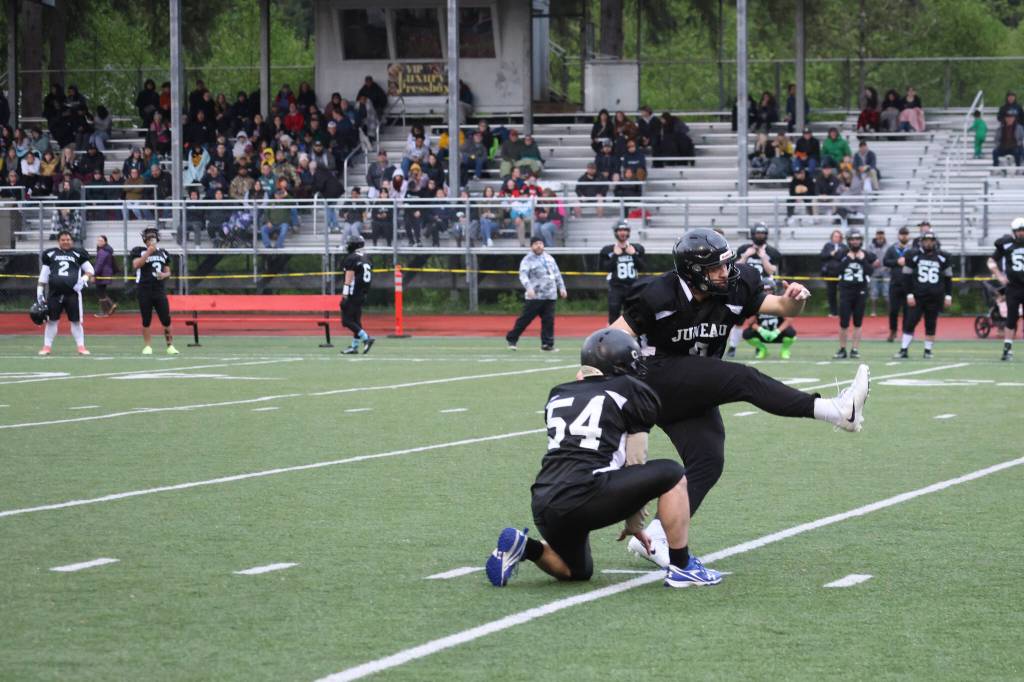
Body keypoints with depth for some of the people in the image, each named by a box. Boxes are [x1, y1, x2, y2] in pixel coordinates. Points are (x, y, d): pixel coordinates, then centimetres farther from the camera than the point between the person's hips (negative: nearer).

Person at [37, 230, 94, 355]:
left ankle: (81, 346, 9)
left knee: (76, 320, 2)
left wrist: (84, 279, -9)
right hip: (54, 293, 1)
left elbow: (90, 270, 10)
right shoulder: (50, 254, 10)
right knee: (51, 320, 4)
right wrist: (39, 291, 9)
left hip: (72, 293, -1)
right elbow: (44, 274, 14)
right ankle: (47, 346, 12)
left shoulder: (78, 254, 6)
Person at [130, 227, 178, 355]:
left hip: (159, 290, 3)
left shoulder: (163, 253, 14)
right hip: (144, 291, -3)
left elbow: (168, 272, 19)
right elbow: (136, 264, -18)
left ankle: (170, 346, 5)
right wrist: (149, 252, -20)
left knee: (166, 320, -2)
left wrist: (164, 275, -4)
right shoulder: (139, 251, 1)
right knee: (146, 320, 2)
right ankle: (147, 346, 11)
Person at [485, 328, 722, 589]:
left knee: (577, 572, 32)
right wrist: (634, 524, 23)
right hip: (585, 496, -6)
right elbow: (634, 464, 13)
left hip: (543, 507, 7)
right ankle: (681, 567, 8)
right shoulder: (630, 392, 9)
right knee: (672, 474, 9)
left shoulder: (558, 395, 24)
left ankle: (524, 547, 6)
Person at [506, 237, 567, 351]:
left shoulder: (549, 258, 17)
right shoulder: (527, 260, -3)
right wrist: (529, 288, -32)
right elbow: (523, 275, -17)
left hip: (550, 296, 5)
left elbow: (557, 274, 23)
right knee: (525, 319, -4)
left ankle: (547, 344, 5)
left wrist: (561, 287, 14)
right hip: (534, 296, -5)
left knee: (549, 320, 0)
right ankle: (512, 339, 7)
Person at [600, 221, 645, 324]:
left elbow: (640, 267, 0)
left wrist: (634, 255, -10)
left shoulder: (637, 249, 6)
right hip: (615, 287, -2)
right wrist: (615, 255, -15)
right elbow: (608, 268, -11)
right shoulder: (608, 250, -1)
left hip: (632, 287, 2)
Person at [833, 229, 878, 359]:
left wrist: (863, 260, -13)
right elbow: (838, 270, -9)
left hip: (861, 292, 1)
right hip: (846, 291, -1)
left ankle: (855, 349, 9)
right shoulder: (842, 255, 0)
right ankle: (842, 349, 8)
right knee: (844, 323, -1)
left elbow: (870, 272, -6)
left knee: (857, 323, 4)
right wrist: (847, 260, -14)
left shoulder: (867, 255, 1)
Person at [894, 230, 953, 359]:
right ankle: (903, 350, 0)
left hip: (935, 297, 1)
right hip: (917, 296, -1)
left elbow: (948, 278, 12)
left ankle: (928, 351, 14)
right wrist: (909, 294, -4)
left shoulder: (943, 257, 6)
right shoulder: (913, 255, 1)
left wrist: (948, 296, 7)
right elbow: (907, 276, 3)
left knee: (931, 325, 5)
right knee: (910, 323, -4)